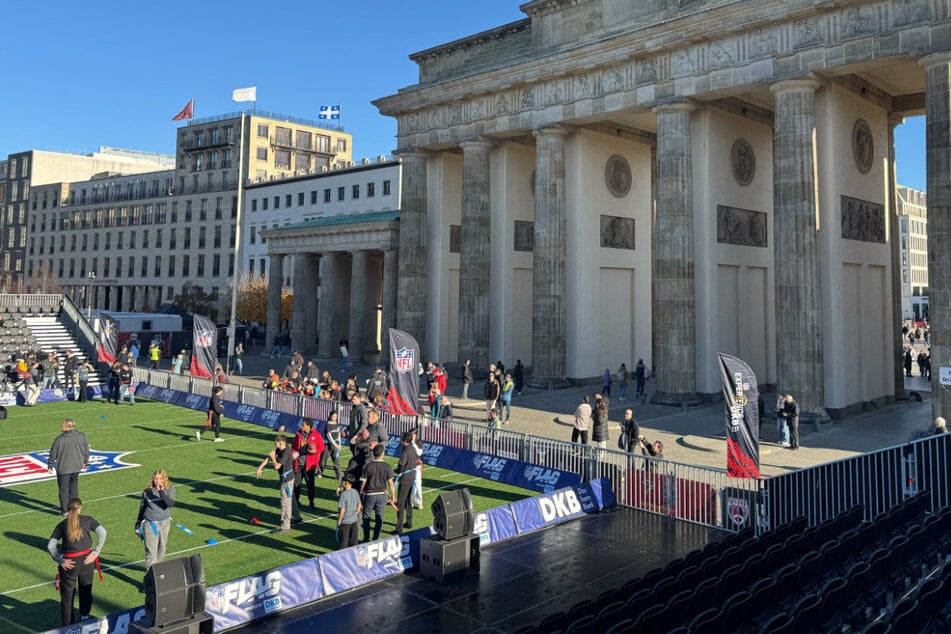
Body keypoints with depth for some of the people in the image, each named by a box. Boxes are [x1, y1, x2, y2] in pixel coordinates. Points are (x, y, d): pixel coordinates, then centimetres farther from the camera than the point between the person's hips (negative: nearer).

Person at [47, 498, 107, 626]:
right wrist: (95, 552, -5)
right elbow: (102, 533, -8)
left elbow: (50, 546, -4)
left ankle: (68, 625, 16)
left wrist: (60, 560, -4)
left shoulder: (62, 525, 3)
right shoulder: (87, 520, 1)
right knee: (86, 591, 21)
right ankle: (84, 617, 36)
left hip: (69, 563, -1)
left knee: (67, 596, 12)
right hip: (87, 559, 1)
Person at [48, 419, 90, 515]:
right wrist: (85, 461, 19)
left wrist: (50, 465, 9)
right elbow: (86, 450, 4)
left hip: (63, 469, -3)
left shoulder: (59, 439, -17)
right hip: (76, 467, 4)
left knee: (63, 489, 10)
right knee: (74, 486, 20)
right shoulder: (81, 436, -7)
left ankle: (65, 510, 16)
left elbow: (53, 454, -7)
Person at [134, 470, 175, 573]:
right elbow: (141, 509, 8)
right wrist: (137, 526, 14)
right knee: (151, 551, -9)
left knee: (161, 549, 17)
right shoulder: (147, 492, -5)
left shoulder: (170, 490, -5)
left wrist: (162, 492, -32)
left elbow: (171, 504, -23)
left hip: (164, 524, 2)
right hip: (150, 525, -2)